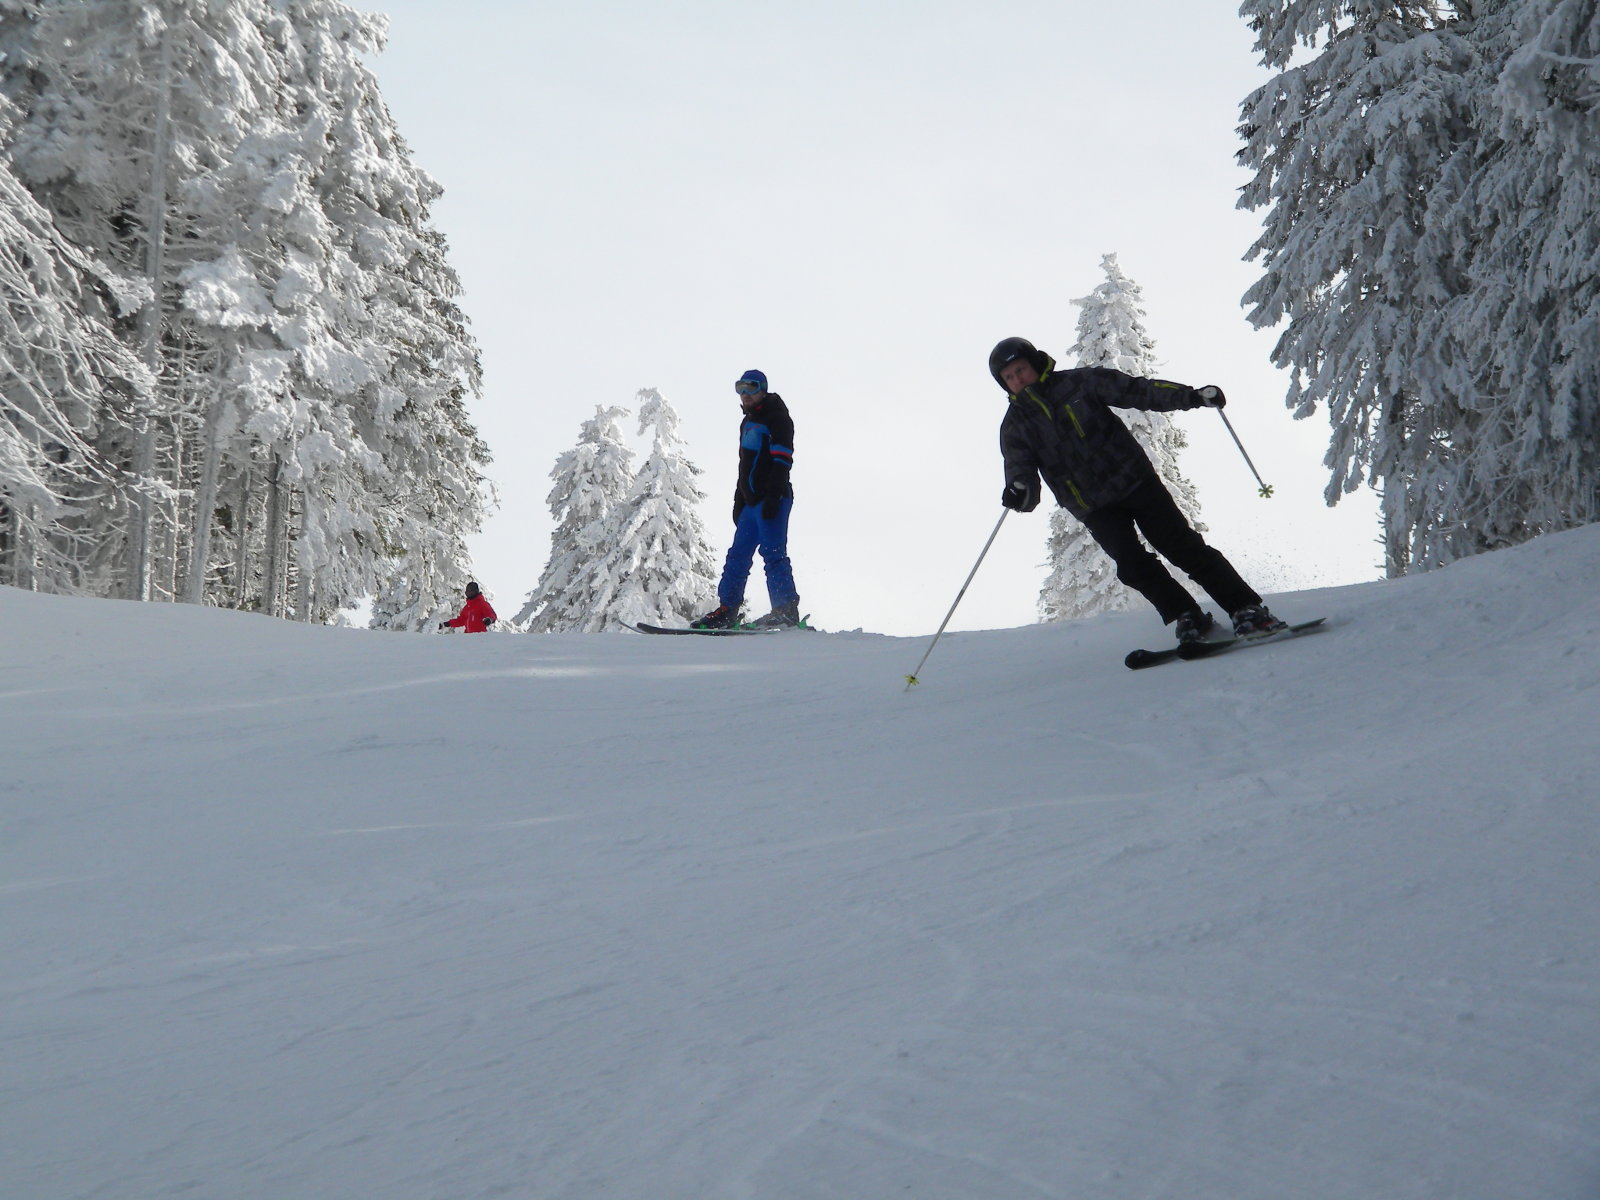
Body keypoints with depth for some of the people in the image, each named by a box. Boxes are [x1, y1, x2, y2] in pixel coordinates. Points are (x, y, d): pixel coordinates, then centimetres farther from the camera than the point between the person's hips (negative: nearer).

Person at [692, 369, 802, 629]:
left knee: (773, 554, -12)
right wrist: (739, 500, 22)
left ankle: (786, 611, -12)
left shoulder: (776, 418, -5)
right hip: (752, 501, 9)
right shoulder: (748, 423, 23)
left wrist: (773, 495, -23)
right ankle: (727, 610, 8)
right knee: (738, 555, 7)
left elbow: (782, 459, -15)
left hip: (773, 500, -9)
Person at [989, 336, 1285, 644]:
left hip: (1134, 478, -1)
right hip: (1095, 508, 1)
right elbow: (1020, 469, -8)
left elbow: (1137, 390, -1)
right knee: (1133, 565, -19)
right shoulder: (1014, 427, 3)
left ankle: (1247, 610, -3)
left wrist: (1190, 396, -12)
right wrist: (1019, 493, -33)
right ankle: (1188, 618, -6)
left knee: (1183, 546, -7)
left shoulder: (1079, 382, 0)